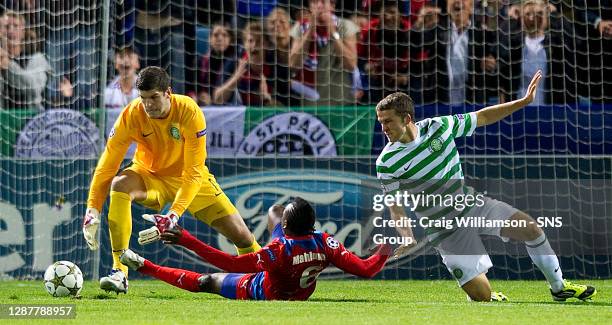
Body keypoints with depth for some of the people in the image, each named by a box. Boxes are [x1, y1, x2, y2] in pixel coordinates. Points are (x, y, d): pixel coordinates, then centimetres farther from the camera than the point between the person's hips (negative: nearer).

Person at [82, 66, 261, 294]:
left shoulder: (189, 111, -28)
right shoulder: (132, 115, -25)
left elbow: (193, 173, -29)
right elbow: (107, 165, -21)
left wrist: (173, 216, -39)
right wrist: (92, 211, -30)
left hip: (190, 180, 0)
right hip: (149, 174, 0)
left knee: (241, 235, -7)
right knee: (120, 184, -35)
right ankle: (119, 272, -33)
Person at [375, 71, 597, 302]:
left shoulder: (438, 127, -7)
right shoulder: (387, 163, -16)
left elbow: (482, 117, 5)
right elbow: (395, 205, -9)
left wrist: (524, 101, 2)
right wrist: (407, 237, -27)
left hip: (470, 203, 4)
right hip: (445, 229, -4)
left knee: (530, 229, -7)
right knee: (482, 296, -13)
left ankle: (559, 287, 15)